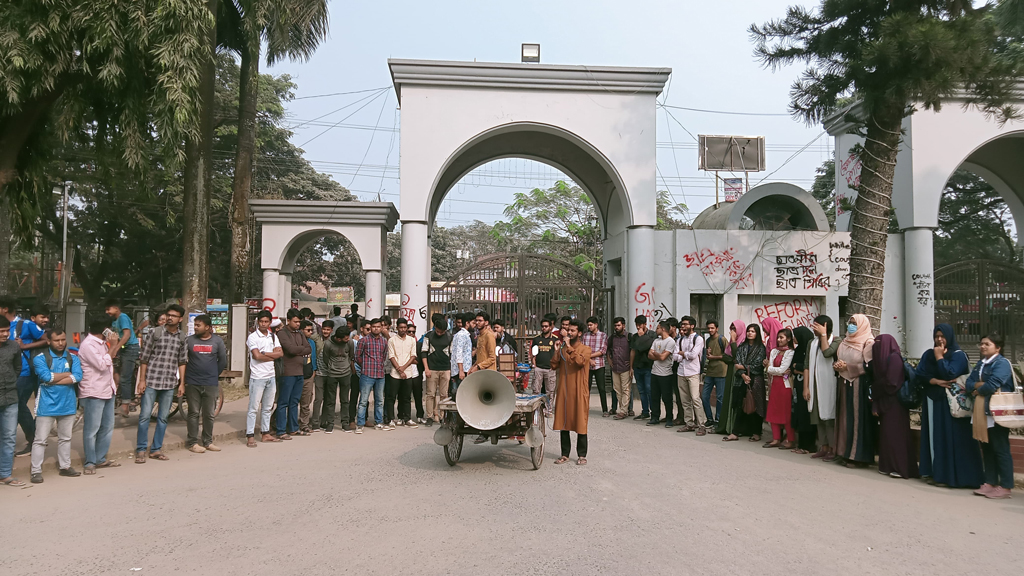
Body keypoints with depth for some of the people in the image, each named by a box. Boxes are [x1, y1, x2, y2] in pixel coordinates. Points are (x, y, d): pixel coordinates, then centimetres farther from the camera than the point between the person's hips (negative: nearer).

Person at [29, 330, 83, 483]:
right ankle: (36, 471, 7)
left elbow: (77, 377, -10)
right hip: (47, 405, -4)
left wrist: (53, 380, -16)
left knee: (65, 438, 14)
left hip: (68, 404, 4)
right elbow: (46, 376, -21)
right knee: (40, 439, 0)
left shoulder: (73, 358, 5)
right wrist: (67, 374, -10)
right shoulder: (40, 358, -5)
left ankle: (65, 466, 25)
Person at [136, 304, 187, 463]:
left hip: (169, 384, 3)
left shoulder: (182, 337, 6)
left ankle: (156, 449, 19)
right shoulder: (156, 333, -3)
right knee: (145, 416, -2)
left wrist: (182, 383, 7)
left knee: (163, 418, 9)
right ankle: (141, 450, 9)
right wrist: (142, 380, -4)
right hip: (151, 381, -3)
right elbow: (144, 358, -1)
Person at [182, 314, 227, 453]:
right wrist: (183, 381, 2)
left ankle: (208, 441, 17)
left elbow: (222, 360, 10)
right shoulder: (189, 340, 2)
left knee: (209, 414, 7)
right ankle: (192, 442, 11)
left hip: (211, 384, 1)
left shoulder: (217, 341, 3)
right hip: (192, 383, -1)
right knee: (194, 413, 4)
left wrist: (214, 375, 9)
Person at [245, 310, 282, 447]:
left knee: (267, 407, 12)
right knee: (253, 408, -3)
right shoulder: (253, 337, -6)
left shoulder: (273, 336, 11)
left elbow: (280, 353, 1)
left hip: (271, 376, 6)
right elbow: (257, 356, -17)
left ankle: (265, 433, 21)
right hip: (257, 377, -6)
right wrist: (273, 355, -6)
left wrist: (265, 353, -11)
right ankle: (249, 436, 1)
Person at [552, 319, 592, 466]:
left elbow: (580, 361, -23)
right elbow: (554, 366, 4)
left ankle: (582, 455, 10)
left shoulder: (585, 349, -2)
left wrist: (568, 346, -23)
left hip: (579, 392, -4)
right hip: (563, 391, 5)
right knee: (563, 422, 7)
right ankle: (565, 454, 16)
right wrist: (557, 350, -6)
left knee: (580, 423, 0)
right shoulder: (563, 348, 12)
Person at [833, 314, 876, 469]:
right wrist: (837, 365, 0)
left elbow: (868, 366, -13)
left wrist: (848, 367, -13)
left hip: (860, 386, -7)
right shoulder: (845, 342, 15)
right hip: (845, 385, 7)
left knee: (858, 418, -5)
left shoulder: (868, 343, -6)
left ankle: (859, 456, 1)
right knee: (845, 417, 6)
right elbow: (837, 358, 22)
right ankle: (846, 453, 12)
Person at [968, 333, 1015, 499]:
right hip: (982, 412, 8)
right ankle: (990, 482, 19)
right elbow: (969, 382, 9)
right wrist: (980, 384, -11)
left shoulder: (1002, 363, -11)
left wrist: (977, 390, -4)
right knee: (986, 448, 12)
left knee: (1000, 449, -3)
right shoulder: (980, 364, 15)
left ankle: (1005, 486, 4)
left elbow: (992, 385, -21)